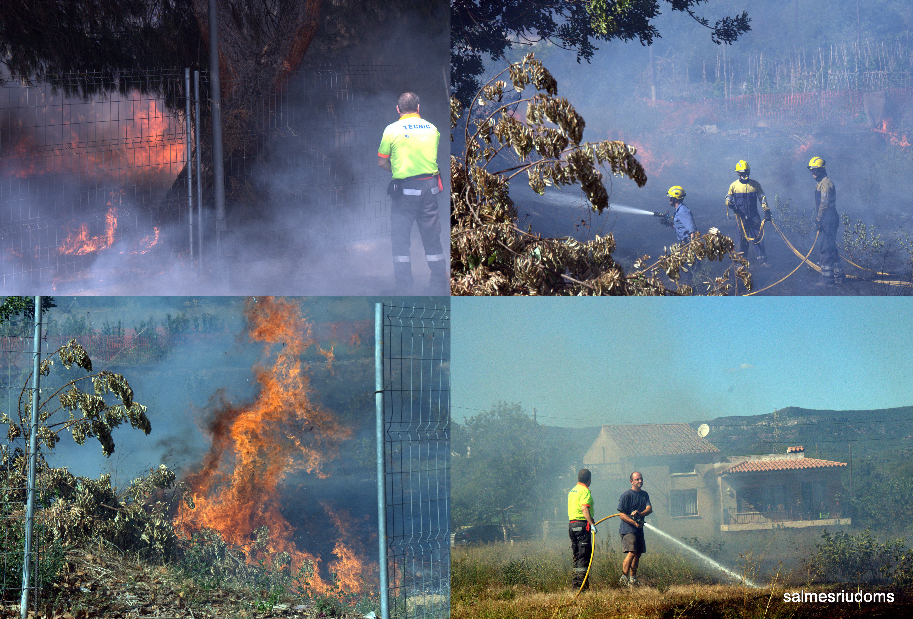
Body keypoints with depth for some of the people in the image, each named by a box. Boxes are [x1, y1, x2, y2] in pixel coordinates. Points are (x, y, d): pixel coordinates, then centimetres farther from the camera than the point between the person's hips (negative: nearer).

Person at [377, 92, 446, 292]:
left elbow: (382, 162, -1)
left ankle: (404, 287, 5)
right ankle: (440, 284, 17)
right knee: (432, 237, 13)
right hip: (430, 186, 4)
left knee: (400, 239, 6)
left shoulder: (392, 130, -6)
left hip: (405, 188, -4)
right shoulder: (432, 128, 5)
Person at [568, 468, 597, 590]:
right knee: (584, 556, -7)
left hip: (572, 524, 9)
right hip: (582, 524, -9)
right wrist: (592, 524, -28)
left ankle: (576, 583, 14)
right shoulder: (585, 491, -10)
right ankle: (582, 583, -10)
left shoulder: (572, 491, 18)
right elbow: (584, 509, -22)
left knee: (577, 555, 13)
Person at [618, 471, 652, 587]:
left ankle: (633, 579, 18)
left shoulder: (644, 494, 13)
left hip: (639, 529, 7)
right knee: (631, 552, -18)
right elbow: (622, 515, -11)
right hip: (628, 529, -7)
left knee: (638, 554, 9)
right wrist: (635, 523, -18)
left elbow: (649, 509, 1)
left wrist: (639, 513, -19)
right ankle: (623, 578, -18)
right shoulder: (626, 495, -7)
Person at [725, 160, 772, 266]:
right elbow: (728, 199, 11)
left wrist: (767, 211, 4)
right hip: (741, 216, 0)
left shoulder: (755, 184, 6)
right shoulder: (734, 186, 4)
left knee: (758, 237, -6)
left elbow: (762, 198, 11)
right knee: (743, 239, 5)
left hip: (754, 216, 0)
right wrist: (730, 204, -12)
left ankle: (762, 260, -5)